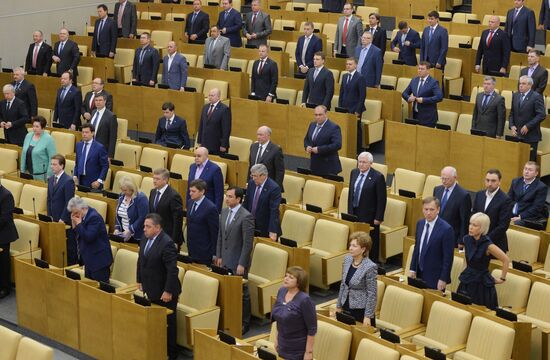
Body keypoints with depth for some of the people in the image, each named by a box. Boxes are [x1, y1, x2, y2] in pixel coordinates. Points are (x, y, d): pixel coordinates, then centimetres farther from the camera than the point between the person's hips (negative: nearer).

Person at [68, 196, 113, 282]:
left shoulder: (94, 217, -19)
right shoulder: (83, 216, 7)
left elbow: (88, 237, -26)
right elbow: (78, 236, 12)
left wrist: (79, 224, -19)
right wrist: (74, 224, -4)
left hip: (99, 259, -9)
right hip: (89, 259, 9)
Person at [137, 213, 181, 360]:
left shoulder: (166, 243, -25)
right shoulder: (145, 238, 1)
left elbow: (172, 270, -25)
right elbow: (141, 260, 15)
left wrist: (168, 291, -23)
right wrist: (140, 280, 16)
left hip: (165, 292, -7)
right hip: (151, 290, 7)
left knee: (168, 322, 7)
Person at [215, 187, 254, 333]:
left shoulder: (246, 217, -18)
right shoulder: (224, 212, 5)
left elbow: (248, 243, -17)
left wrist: (241, 264, -17)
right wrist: (219, 256, 10)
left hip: (238, 262, -6)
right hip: (225, 260, 6)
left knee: (242, 292, 5)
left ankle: (244, 323, 18)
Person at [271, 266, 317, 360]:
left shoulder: (304, 300, -22)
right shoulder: (281, 292, -1)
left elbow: (312, 328, -18)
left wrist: (309, 352, -17)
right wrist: (277, 338, 16)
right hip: (283, 347, 7)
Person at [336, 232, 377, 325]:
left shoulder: (370, 267, -19)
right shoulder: (347, 259, 0)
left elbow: (372, 294, -16)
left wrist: (368, 316, -16)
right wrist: (339, 306, 12)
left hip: (361, 310, -6)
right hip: (346, 307, 6)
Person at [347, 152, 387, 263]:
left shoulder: (378, 177, -15)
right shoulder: (354, 172, 5)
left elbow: (382, 199, -13)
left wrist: (378, 218, -13)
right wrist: (350, 211, 11)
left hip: (369, 216, -5)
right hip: (355, 213, 5)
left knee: (371, 241, 6)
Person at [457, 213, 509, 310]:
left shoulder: (488, 245, -19)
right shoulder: (467, 239, -1)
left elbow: (506, 260, -11)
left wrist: (502, 278, -4)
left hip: (482, 284, -5)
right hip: (466, 282, 5)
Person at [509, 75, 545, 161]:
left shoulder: (537, 97, -6)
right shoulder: (515, 95, 13)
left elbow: (541, 115, -12)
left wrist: (528, 126, -15)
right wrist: (512, 126, 2)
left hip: (530, 136, -5)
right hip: (517, 134, 5)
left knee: (530, 160, -2)